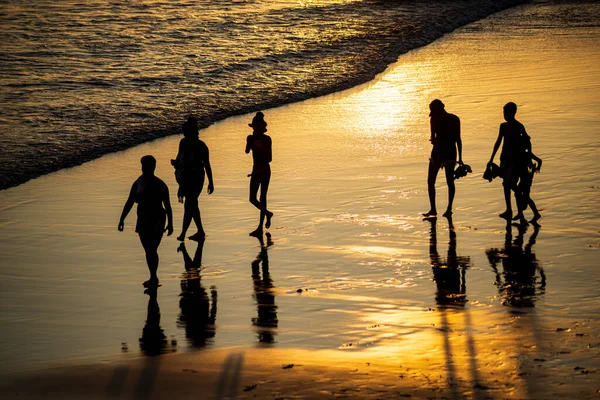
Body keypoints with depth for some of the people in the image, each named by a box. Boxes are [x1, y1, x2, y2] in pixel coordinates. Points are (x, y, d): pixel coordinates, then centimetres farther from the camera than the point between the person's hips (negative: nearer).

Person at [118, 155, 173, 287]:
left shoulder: (159, 185, -10)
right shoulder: (138, 183, 6)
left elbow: (167, 205, -7)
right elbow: (129, 202, 11)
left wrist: (170, 223, -10)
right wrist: (122, 219, 7)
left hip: (156, 222, -6)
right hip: (143, 221, 6)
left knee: (151, 250, -10)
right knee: (148, 250, 11)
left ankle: (153, 278, -5)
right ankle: (153, 278, 22)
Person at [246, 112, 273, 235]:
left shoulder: (267, 139, -7)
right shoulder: (251, 138, 4)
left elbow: (269, 158, -9)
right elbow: (247, 151, -11)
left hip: (265, 171, -4)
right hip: (256, 171, 4)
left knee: (262, 198, -3)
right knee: (252, 198, 3)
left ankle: (260, 227, -1)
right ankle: (267, 213, 24)